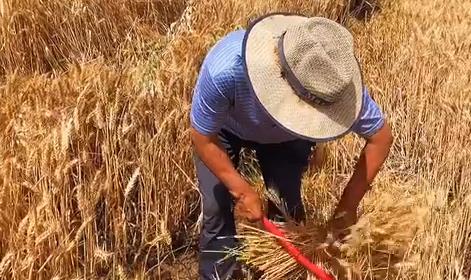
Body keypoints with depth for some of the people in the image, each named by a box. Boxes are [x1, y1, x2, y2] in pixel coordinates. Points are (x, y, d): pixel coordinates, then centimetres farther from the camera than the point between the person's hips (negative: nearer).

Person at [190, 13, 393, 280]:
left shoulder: (335, 83, -40)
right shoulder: (226, 69, -47)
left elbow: (381, 137, -22)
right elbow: (203, 139, -27)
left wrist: (348, 205, -22)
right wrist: (242, 191, -24)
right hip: (224, 127, -1)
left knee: (287, 207, -4)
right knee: (218, 209, -4)